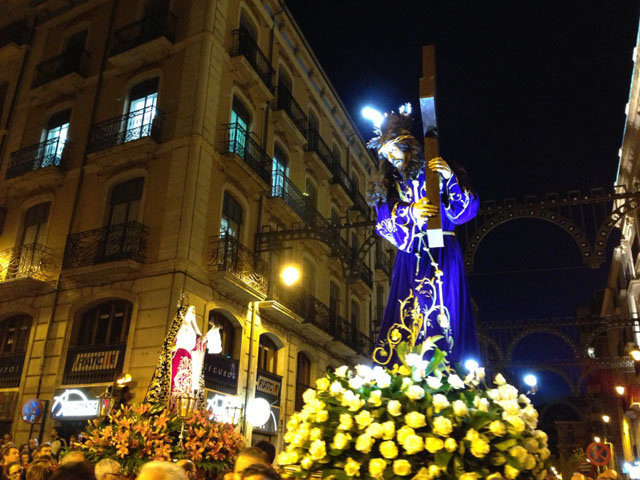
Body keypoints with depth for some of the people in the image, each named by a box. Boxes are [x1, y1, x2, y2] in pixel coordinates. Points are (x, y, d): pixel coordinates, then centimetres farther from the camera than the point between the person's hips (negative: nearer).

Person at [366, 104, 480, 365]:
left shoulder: (437, 172, 7)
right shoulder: (387, 185, 16)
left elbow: (466, 210, -2)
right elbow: (383, 223, 3)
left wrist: (451, 178, -16)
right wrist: (409, 212, -16)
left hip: (442, 254, -2)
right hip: (409, 256, 3)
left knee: (443, 316, -9)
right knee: (407, 316, -6)